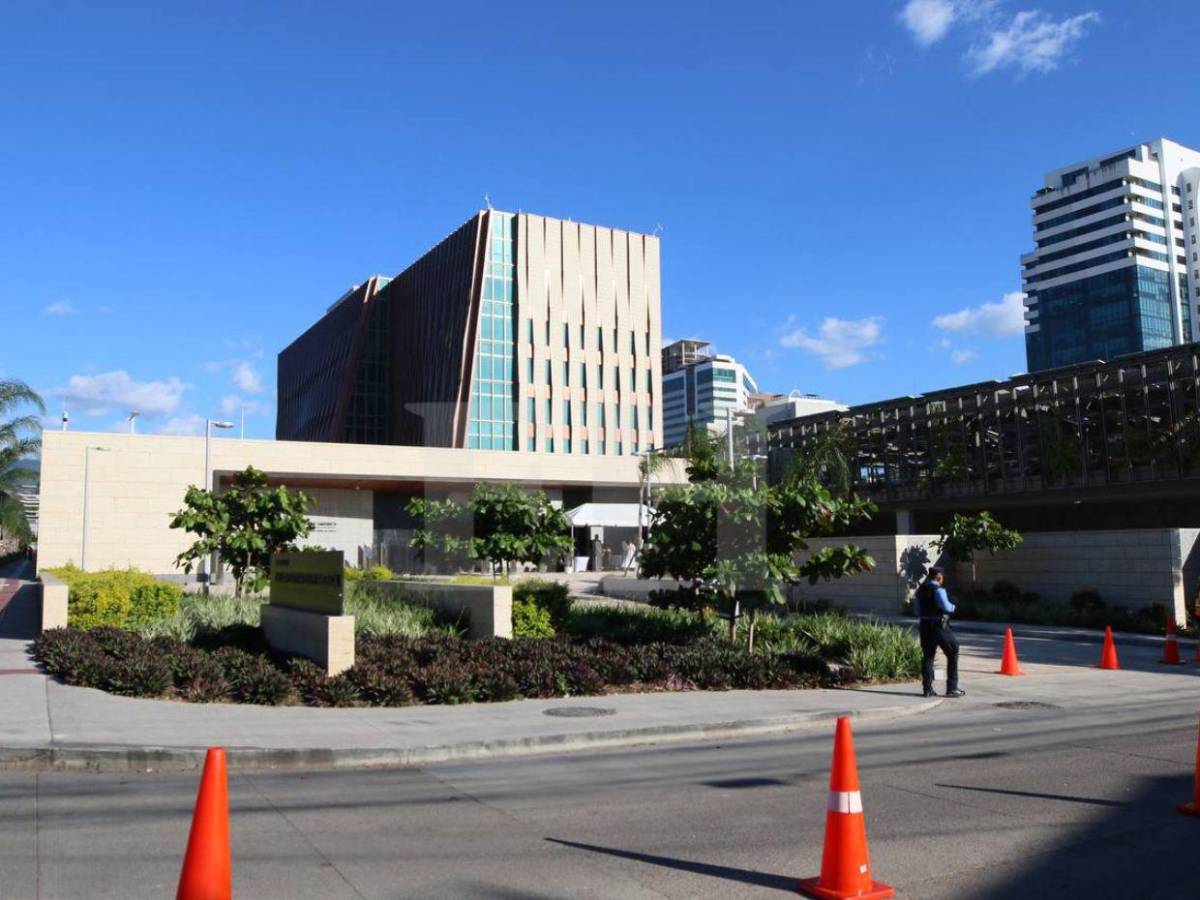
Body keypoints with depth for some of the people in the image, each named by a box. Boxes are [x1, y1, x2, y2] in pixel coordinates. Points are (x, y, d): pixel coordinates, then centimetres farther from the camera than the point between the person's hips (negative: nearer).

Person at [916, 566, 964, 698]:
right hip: (939, 626, -7)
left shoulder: (920, 590, 9)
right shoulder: (938, 589, -13)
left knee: (928, 656, 11)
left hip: (925, 626, 7)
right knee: (953, 654, 6)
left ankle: (928, 688, 7)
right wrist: (953, 607, 0)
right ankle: (951, 688, 5)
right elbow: (946, 607, -20)